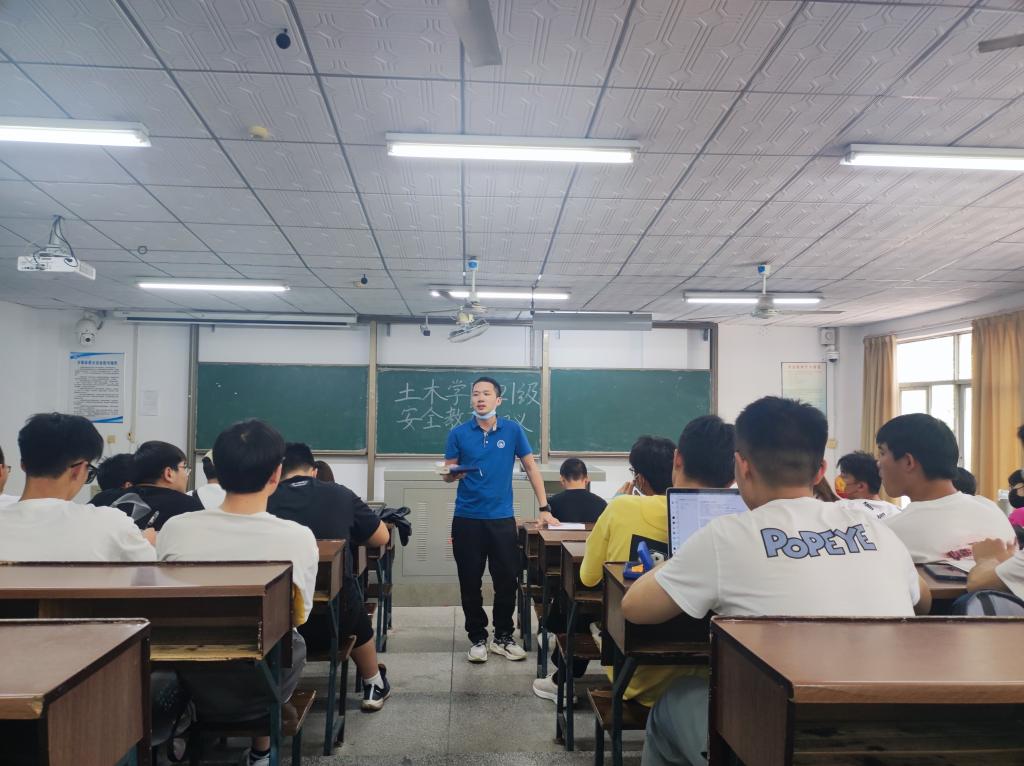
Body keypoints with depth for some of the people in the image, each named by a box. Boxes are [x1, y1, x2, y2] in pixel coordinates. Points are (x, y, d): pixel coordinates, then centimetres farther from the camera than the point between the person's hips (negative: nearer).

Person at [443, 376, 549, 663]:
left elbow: (531, 468, 5)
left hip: (502, 518, 0)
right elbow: (448, 474, 4)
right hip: (466, 519, 0)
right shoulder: (458, 434, 0)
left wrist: (544, 508, 0)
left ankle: (503, 638, 22)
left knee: (507, 581, 4)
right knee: (470, 583, 6)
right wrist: (453, 474, -22)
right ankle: (478, 638, 22)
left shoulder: (513, 430, 1)